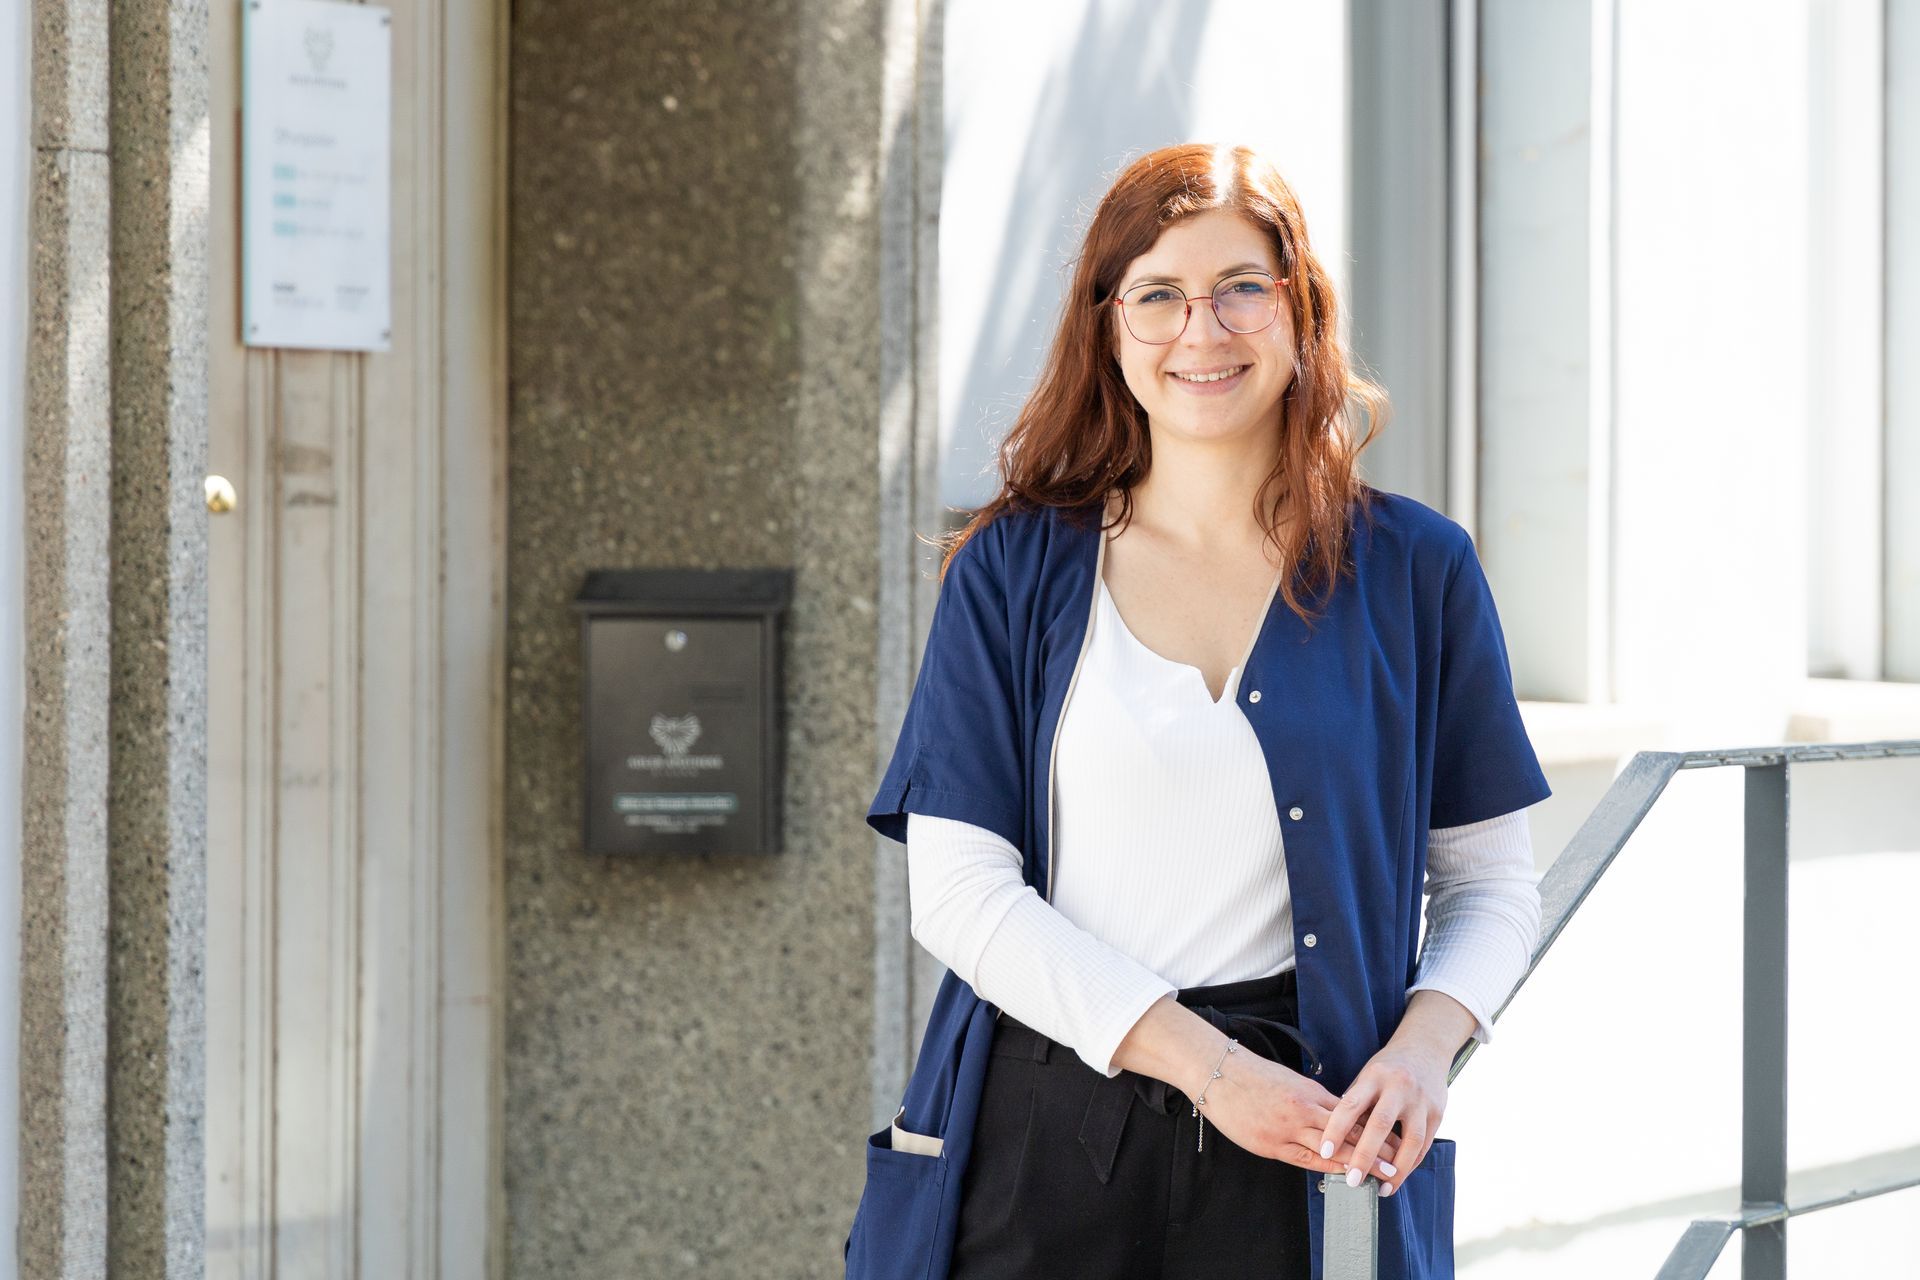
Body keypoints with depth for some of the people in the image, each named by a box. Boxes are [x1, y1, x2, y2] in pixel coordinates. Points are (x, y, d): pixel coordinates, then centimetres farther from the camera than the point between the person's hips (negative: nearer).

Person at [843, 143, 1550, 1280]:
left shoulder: (1416, 568, 4)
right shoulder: (1013, 569, 2)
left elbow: (1493, 883, 8)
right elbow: (957, 888, -4)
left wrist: (1426, 1044, -12)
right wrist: (1201, 1060, -14)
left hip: (1304, 1156, 0)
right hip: (1043, 1140, 0)